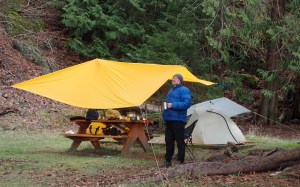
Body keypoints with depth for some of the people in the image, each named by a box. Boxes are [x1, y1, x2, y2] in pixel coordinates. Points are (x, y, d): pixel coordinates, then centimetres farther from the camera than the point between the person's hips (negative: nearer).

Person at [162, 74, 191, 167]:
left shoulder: (184, 90, -6)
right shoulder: (171, 90, 22)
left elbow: (186, 103, -19)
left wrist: (173, 105, -22)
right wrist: (165, 114, 19)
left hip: (178, 120, -9)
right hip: (169, 119, 9)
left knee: (180, 141, -4)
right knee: (168, 141, 12)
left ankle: (180, 161, 0)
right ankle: (167, 160, 18)